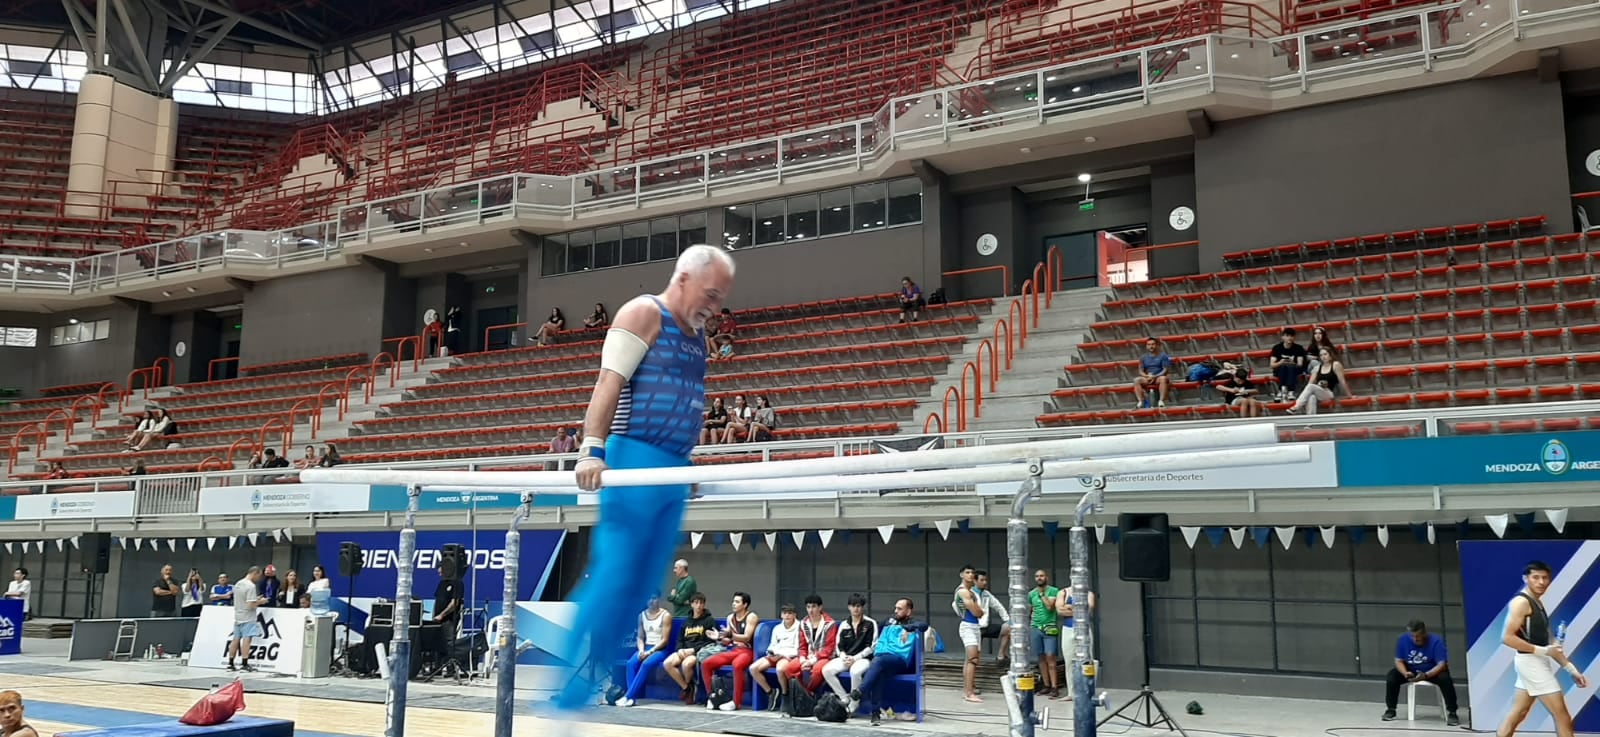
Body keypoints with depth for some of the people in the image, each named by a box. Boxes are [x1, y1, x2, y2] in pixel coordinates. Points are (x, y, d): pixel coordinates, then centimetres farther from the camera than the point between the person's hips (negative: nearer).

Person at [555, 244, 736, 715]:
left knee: (641, 587, 7)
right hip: (636, 461, -8)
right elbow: (610, 383, -15)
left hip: (673, 470, 9)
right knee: (612, 578, -9)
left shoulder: (697, 334, 20)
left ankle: (596, 682, 14)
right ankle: (568, 692, -3)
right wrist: (593, 449, -26)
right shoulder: (643, 313, -5)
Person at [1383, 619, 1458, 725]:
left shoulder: (1436, 641, -24)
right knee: (1393, 675, -21)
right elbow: (1398, 661, -9)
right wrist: (1405, 673, -30)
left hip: (1433, 671, -3)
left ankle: (1451, 713, -22)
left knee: (1445, 678, -35)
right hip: (1411, 671, 3)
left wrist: (1426, 675, -44)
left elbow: (1442, 664, -29)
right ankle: (1390, 709, -6)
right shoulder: (1403, 640, -15)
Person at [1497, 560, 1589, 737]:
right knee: (1562, 717, -4)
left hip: (1537, 662, 10)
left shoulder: (1537, 603, 16)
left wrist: (1571, 668, 13)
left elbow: (1549, 642, 18)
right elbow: (1507, 637, -22)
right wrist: (1542, 651, -21)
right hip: (1530, 662, -10)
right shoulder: (1521, 602, -14)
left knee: (1516, 716, 10)